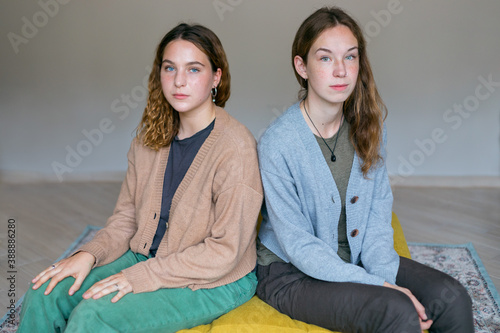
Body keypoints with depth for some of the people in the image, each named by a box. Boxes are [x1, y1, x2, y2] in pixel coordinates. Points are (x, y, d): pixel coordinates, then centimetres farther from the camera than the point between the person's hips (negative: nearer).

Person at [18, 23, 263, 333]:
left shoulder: (235, 146, -21)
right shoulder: (151, 135, 2)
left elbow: (224, 251, -20)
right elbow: (127, 216, 8)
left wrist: (139, 277, -20)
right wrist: (90, 254, -10)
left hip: (215, 282, -6)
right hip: (146, 257, 6)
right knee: (45, 294, -7)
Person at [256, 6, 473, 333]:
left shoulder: (367, 126, -2)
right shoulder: (278, 143, -21)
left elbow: (379, 213, 0)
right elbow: (299, 246, -19)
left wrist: (385, 276, -16)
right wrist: (378, 286, -23)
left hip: (357, 260, 6)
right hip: (291, 271, -5)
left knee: (451, 297, -12)